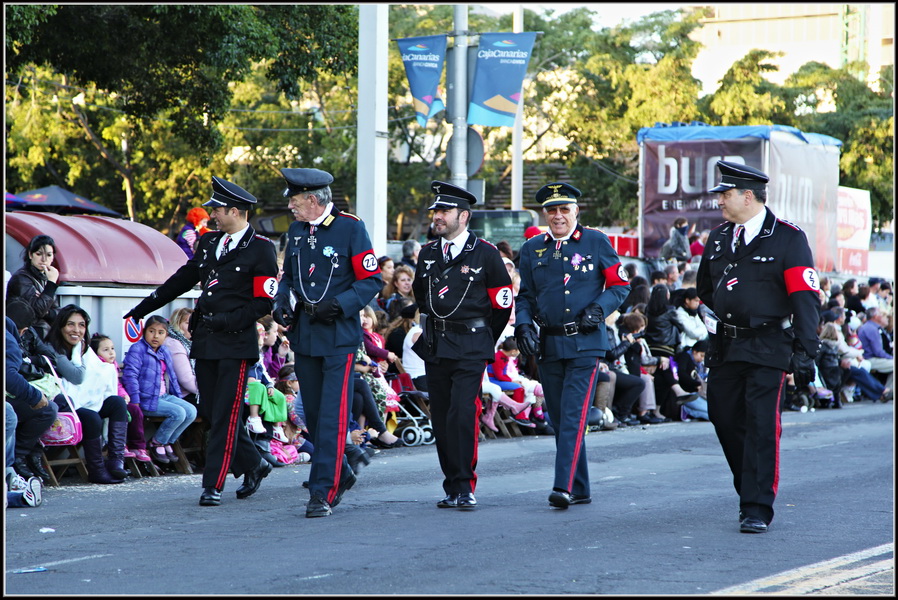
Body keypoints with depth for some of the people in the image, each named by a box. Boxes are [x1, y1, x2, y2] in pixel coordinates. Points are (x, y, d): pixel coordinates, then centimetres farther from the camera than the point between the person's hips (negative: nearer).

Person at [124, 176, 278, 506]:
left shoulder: (261, 249, -6)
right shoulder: (209, 242, 15)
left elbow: (264, 304, -9)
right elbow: (182, 279, 23)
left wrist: (227, 322, -18)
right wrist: (143, 308, 23)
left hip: (237, 342, -7)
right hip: (205, 341, 7)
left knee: (225, 415, -7)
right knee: (211, 412, 8)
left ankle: (213, 485, -4)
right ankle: (254, 465, 25)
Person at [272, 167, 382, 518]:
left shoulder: (351, 228, -8)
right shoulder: (296, 230, 10)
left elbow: (371, 280, -7)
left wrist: (337, 305, -19)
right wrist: (281, 301, 1)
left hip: (339, 335, -6)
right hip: (304, 336, 6)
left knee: (332, 417, -9)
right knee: (314, 415, 12)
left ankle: (323, 492, -8)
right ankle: (341, 475, 30)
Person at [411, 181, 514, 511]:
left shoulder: (485, 253, -3)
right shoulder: (427, 253, 11)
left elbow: (503, 303, 4)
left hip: (471, 348, -5)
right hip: (434, 347, 5)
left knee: (463, 413, -16)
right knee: (441, 418, 5)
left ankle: (464, 487, -10)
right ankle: (453, 489, 12)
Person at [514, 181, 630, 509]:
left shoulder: (596, 242, 1)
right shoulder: (532, 249, 10)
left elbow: (620, 285, 5)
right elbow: (525, 296, 15)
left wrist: (599, 308, -11)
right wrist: (524, 324, -3)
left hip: (585, 344, -4)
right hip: (548, 345, 4)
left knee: (574, 415, -14)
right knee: (559, 420, 7)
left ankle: (564, 486, -20)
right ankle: (580, 490, 16)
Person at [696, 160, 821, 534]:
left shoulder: (788, 239, -6)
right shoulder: (719, 237, 12)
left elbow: (804, 299, -9)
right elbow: (704, 287, 28)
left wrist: (805, 352, -15)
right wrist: (714, 319, 11)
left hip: (769, 349, -6)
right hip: (725, 346, 6)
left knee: (761, 425, -10)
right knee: (723, 418, 7)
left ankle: (757, 509, -5)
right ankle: (752, 488, 26)